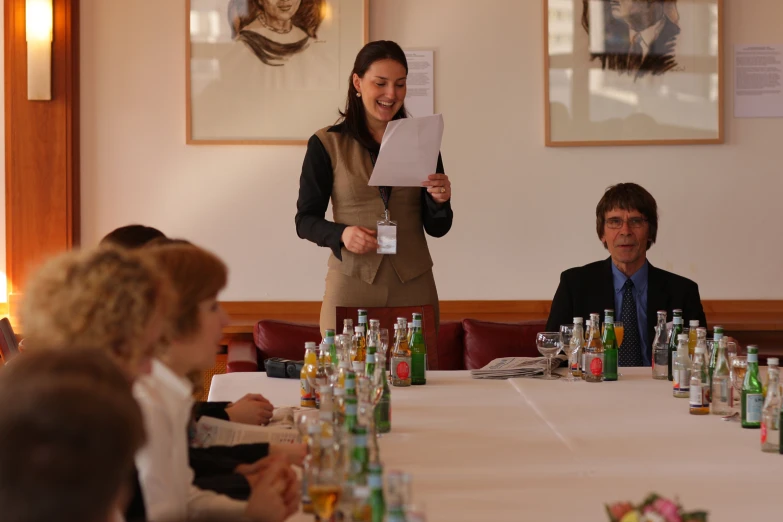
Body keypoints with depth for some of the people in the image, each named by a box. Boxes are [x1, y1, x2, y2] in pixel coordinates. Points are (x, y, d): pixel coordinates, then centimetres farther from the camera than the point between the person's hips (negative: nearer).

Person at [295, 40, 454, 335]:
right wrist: (341, 234, -17)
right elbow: (306, 220, 1)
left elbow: (437, 228, 8)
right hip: (351, 285, -2)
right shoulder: (326, 144, -1)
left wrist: (439, 200, -13)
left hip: (414, 286, 2)